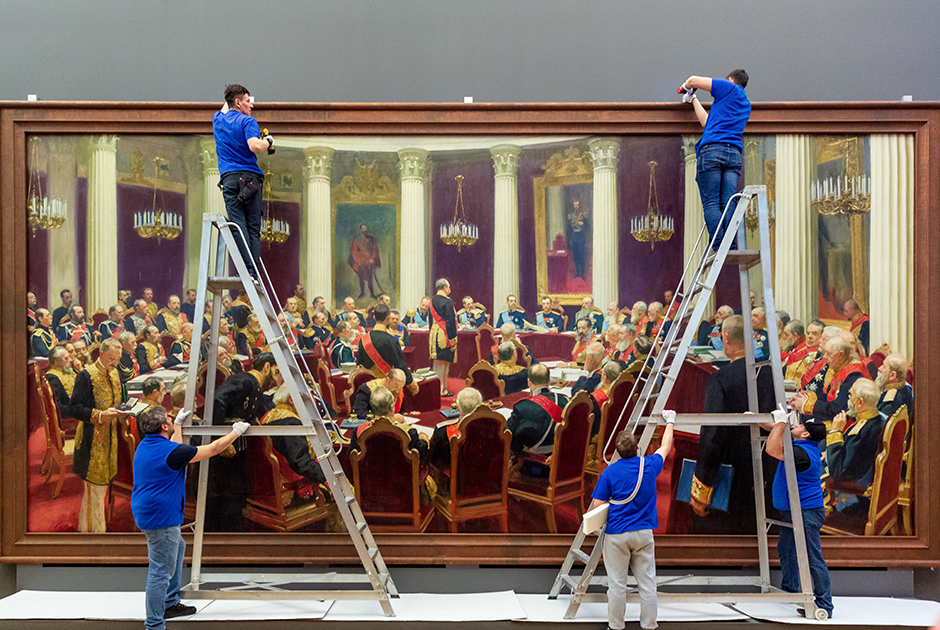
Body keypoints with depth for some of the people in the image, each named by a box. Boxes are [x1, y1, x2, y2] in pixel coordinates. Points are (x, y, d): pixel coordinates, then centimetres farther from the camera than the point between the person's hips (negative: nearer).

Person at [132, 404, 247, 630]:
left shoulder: (145, 445, 8)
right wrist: (236, 432, 3)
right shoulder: (169, 451, -20)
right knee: (161, 571, -5)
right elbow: (212, 449, -12)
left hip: (146, 513, 11)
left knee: (178, 546, 29)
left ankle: (171, 603, 35)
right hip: (161, 518, -11)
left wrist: (178, 424, 43)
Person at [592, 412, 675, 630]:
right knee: (647, 582, 8)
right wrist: (670, 421, 33)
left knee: (617, 583, 5)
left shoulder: (610, 472, -8)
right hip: (643, 532, 2)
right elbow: (665, 447, 19)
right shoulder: (650, 465, -1)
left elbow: (598, 505, -8)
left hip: (616, 534, -2)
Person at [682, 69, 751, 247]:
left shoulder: (728, 87, 10)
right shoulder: (746, 105, 29)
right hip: (734, 153, 6)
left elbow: (693, 80, 9)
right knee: (728, 204, -1)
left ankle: (719, 248, -18)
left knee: (711, 203, -9)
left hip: (712, 149, -6)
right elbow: (708, 122, 32)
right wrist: (693, 100, 44)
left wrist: (686, 86, 33)